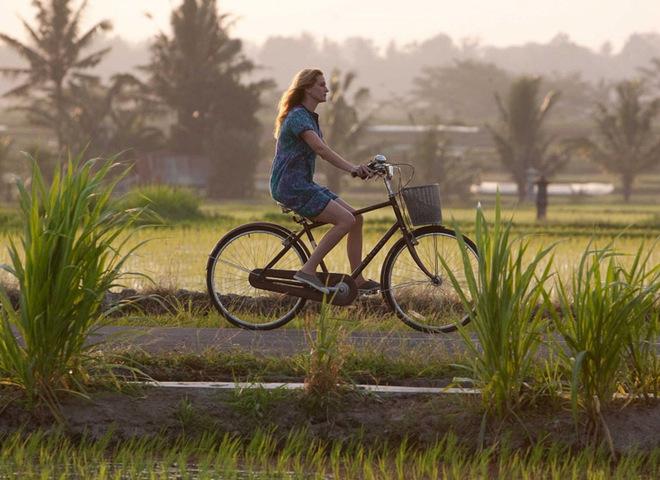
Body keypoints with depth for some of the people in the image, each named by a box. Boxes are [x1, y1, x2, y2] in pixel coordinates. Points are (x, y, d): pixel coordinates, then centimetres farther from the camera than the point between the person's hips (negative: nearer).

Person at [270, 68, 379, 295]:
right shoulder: (298, 117, -14)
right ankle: (308, 270, -17)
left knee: (356, 218, 3)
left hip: (304, 185, 10)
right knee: (346, 220, -20)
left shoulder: (310, 117, 18)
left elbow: (325, 152, 17)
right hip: (291, 187, -10)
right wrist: (352, 168, -36)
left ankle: (358, 280, 6)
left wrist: (357, 168, 6)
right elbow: (321, 149, -27)